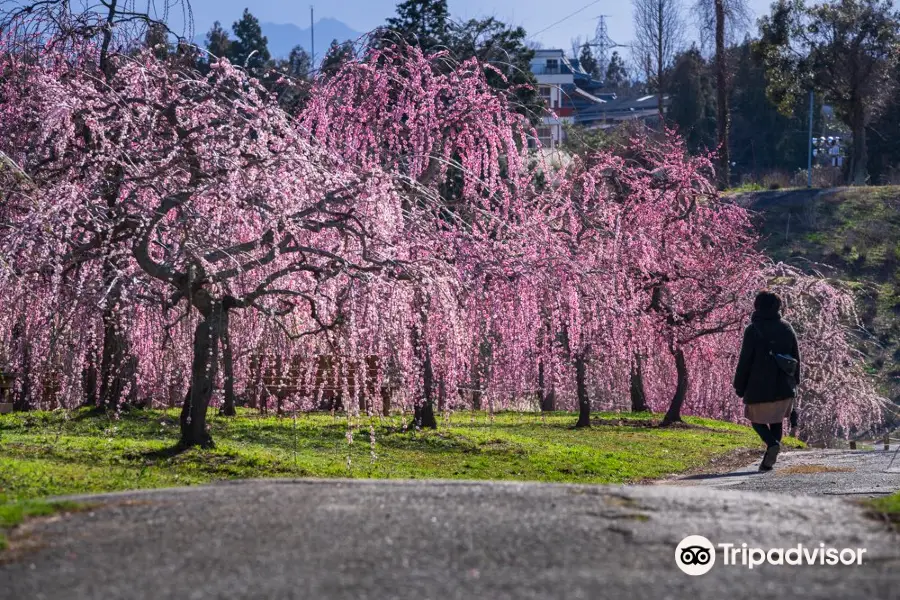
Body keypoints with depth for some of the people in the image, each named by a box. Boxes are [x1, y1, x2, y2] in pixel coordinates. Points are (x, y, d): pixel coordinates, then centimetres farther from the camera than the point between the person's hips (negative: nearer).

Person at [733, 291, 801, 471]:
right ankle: (769, 460, 8)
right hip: (784, 387, 4)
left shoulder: (753, 329, -9)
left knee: (757, 419, 11)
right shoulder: (787, 328, 5)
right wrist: (794, 382, 21)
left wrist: (740, 387, 0)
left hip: (759, 387, -4)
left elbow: (745, 360, -9)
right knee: (776, 421, 17)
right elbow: (796, 358, 11)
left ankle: (772, 443, -18)